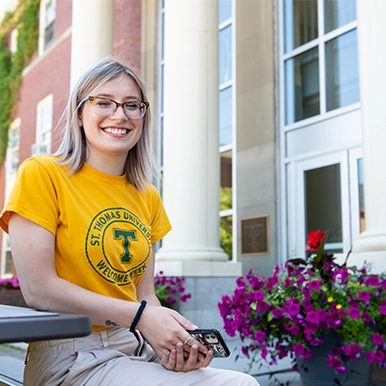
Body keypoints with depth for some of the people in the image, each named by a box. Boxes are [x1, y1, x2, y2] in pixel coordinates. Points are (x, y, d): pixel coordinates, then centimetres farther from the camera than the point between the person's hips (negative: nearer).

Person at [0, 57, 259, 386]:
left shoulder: (148, 197, 13)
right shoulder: (42, 174, -6)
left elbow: (145, 294, 10)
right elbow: (38, 289, -13)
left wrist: (170, 337, -11)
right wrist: (140, 317, -17)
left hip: (140, 350, 6)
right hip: (74, 357, -6)